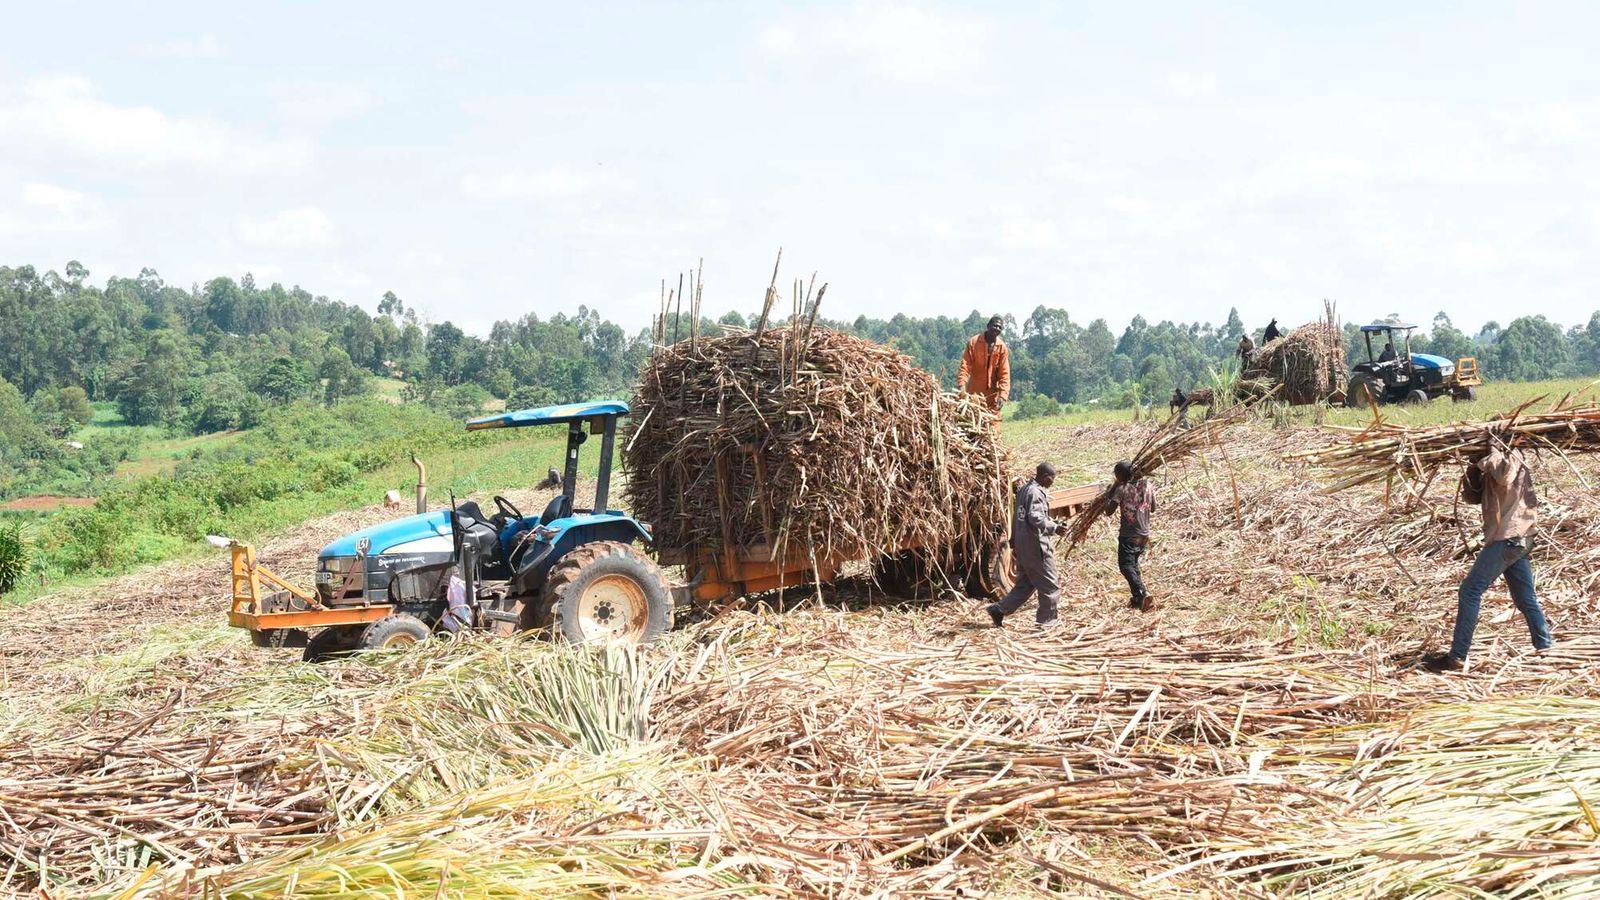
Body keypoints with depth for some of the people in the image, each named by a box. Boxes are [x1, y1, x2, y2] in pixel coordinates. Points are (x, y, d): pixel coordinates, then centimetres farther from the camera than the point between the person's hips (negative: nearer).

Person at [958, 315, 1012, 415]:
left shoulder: (1002, 347, -2)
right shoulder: (974, 342, -7)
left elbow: (1004, 373, -4)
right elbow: (965, 365, -11)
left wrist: (1003, 395, -16)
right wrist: (962, 385, -26)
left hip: (992, 394, 1)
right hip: (974, 392, -1)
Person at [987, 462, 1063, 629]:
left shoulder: (1024, 490, 15)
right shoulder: (1036, 493, -16)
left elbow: (1018, 518, 19)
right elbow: (1036, 519, -26)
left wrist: (1014, 543, 23)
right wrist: (1054, 527, -14)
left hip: (1022, 545, 9)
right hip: (1036, 546, -9)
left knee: (1025, 584, 15)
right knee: (1050, 584, 2)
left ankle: (999, 610, 9)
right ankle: (1046, 621, 7)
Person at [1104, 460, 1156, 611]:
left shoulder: (1122, 489, -14)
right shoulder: (1147, 486, 4)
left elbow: (1109, 511, -14)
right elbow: (1152, 508, 16)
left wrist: (1110, 494, -1)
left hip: (1128, 535, -6)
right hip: (1144, 534, 6)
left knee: (1126, 566, -1)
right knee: (1134, 564, 21)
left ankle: (1142, 594, -21)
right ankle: (1137, 599, 19)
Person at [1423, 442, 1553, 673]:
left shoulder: (1511, 457, -8)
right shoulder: (1492, 467, 18)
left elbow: (1504, 472, -31)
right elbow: (1472, 496, 16)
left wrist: (1490, 453, -14)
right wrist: (1473, 471, -1)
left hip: (1507, 539, -10)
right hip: (1518, 541, 10)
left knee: (1470, 591, -8)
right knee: (1526, 599, 11)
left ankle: (1456, 658, -10)